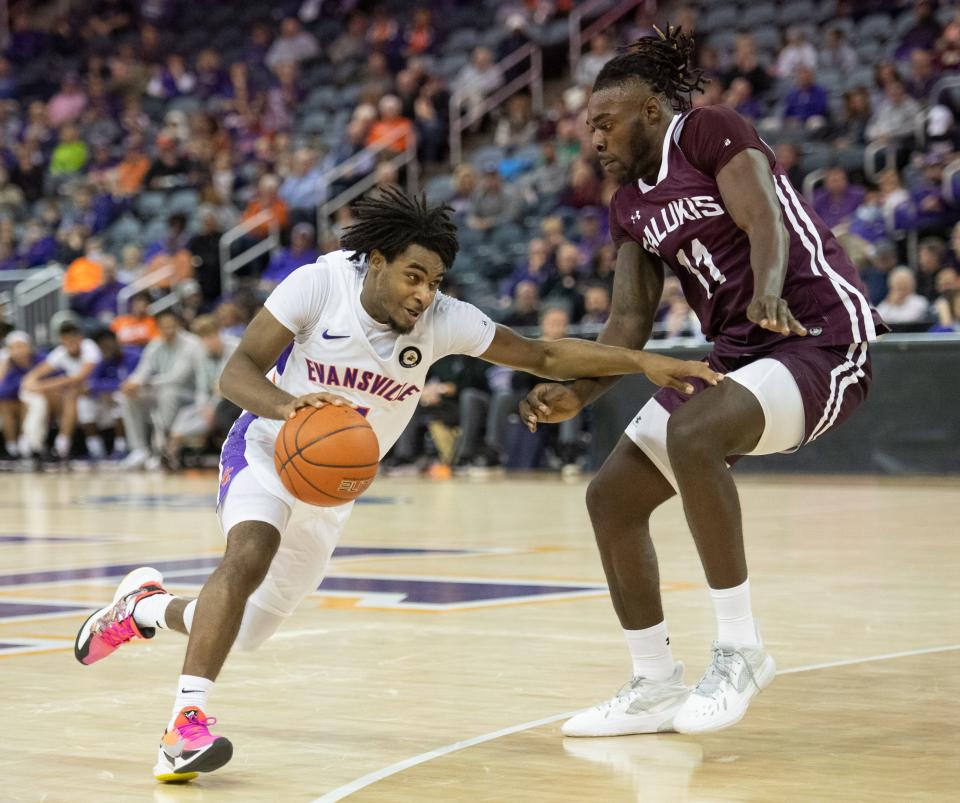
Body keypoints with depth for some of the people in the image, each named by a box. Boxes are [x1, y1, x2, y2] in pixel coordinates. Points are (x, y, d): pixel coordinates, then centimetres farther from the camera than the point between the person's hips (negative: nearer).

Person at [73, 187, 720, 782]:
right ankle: (187, 724, -37)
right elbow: (237, 371, -23)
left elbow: (545, 356, -12)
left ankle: (144, 604, 41)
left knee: (244, 634, 11)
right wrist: (288, 404, -44)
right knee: (250, 554, -35)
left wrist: (643, 362, -22)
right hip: (266, 451, -4)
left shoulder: (442, 321, -15)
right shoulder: (321, 283, -22)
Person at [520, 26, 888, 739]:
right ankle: (656, 688, 15)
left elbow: (765, 223, -23)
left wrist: (767, 293, -43)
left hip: (821, 335, -9)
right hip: (737, 354, 9)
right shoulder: (630, 205, 13)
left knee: (691, 435, -35)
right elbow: (630, 322, 11)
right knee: (611, 497, 3)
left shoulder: (710, 131, -9)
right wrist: (576, 395, -5)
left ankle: (740, 649, -24)